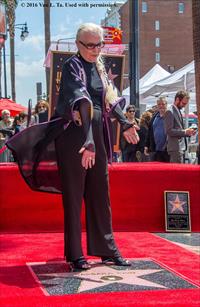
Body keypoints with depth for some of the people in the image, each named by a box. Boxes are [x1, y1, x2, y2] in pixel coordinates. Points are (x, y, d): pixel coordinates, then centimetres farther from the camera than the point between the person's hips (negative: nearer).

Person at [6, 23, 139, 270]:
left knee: (100, 194, 12)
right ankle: (75, 253, 8)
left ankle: (106, 249, 21)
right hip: (73, 134, -7)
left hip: (97, 134, 7)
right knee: (74, 194, 0)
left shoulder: (99, 67, 12)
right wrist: (86, 140, -36)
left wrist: (125, 124, 25)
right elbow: (80, 101, -25)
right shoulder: (72, 66, -11)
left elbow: (109, 99, 25)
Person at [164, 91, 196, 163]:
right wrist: (185, 132, -17)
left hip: (181, 147, 9)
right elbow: (169, 131, -18)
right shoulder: (170, 112, -10)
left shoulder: (178, 111, 18)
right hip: (175, 148, -9)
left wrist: (188, 133, 7)